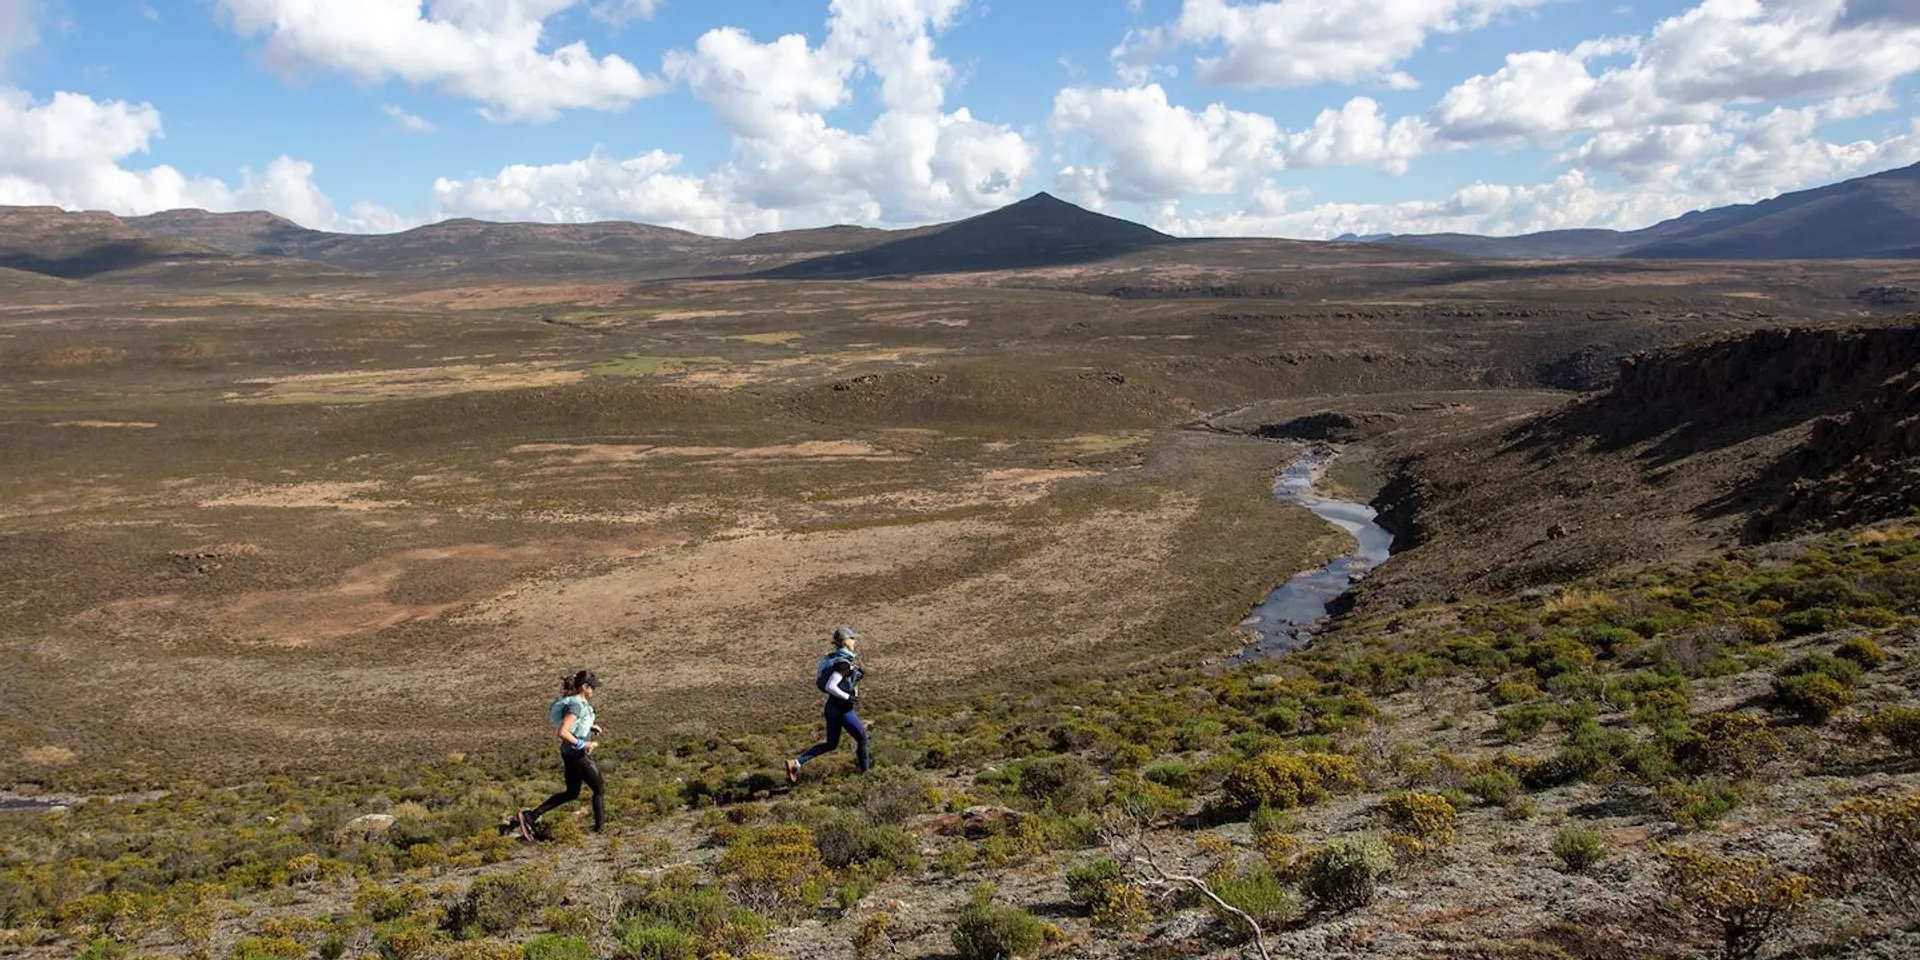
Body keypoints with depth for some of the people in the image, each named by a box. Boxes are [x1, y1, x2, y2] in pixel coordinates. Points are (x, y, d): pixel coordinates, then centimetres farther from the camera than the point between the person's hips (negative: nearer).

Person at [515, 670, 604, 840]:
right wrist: (583, 744, -22)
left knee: (571, 793, 20)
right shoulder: (576, 705, -24)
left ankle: (529, 816, 17)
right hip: (578, 756, -10)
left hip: (570, 753, 10)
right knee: (599, 789, 8)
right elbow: (563, 732, -32)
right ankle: (600, 829, 22)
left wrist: (590, 727, 10)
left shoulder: (576, 700, 4)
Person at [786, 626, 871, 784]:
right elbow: (830, 687, -31)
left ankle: (796, 763, 8)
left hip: (831, 707, 9)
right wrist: (848, 697, -22)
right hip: (842, 711, -9)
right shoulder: (844, 663, -24)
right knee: (862, 737, 17)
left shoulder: (835, 657, 4)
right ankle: (864, 766, 39)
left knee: (831, 745, 18)